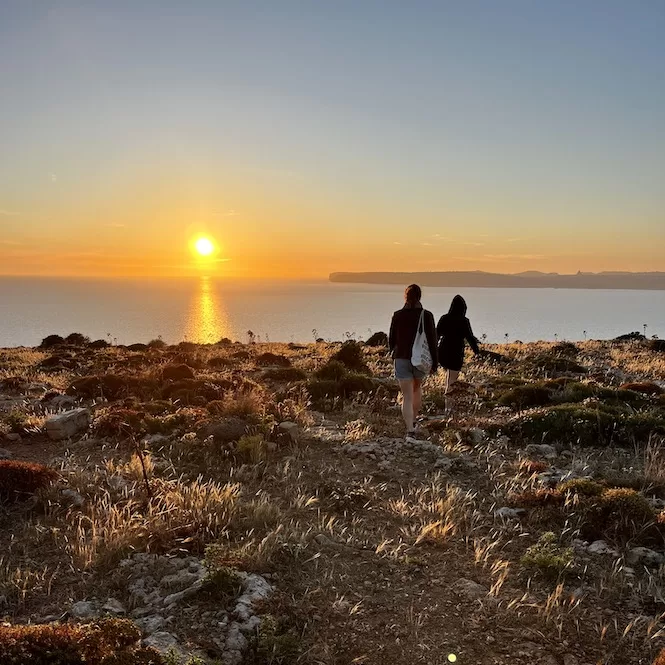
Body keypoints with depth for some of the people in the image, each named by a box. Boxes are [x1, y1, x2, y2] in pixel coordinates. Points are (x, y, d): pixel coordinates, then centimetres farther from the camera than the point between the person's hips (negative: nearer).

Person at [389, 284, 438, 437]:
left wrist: (394, 352, 25)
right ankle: (413, 420, 32)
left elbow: (391, 339, 4)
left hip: (402, 359, -1)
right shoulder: (426, 315, -7)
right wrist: (435, 363, 1)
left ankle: (410, 430, -8)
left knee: (407, 396, 0)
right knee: (417, 387, 27)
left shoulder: (398, 315, -4)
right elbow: (432, 340, -7)